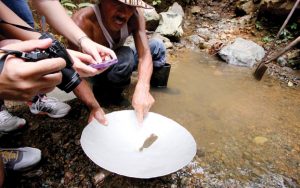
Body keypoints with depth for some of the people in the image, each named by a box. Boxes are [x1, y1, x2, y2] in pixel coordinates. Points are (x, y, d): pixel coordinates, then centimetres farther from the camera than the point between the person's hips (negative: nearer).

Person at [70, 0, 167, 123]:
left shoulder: (135, 15, -23)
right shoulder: (83, 22, -36)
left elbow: (144, 54, -30)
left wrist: (142, 88, -47)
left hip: (115, 63, 4)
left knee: (157, 46, -7)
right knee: (125, 57, -34)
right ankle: (103, 92, -7)